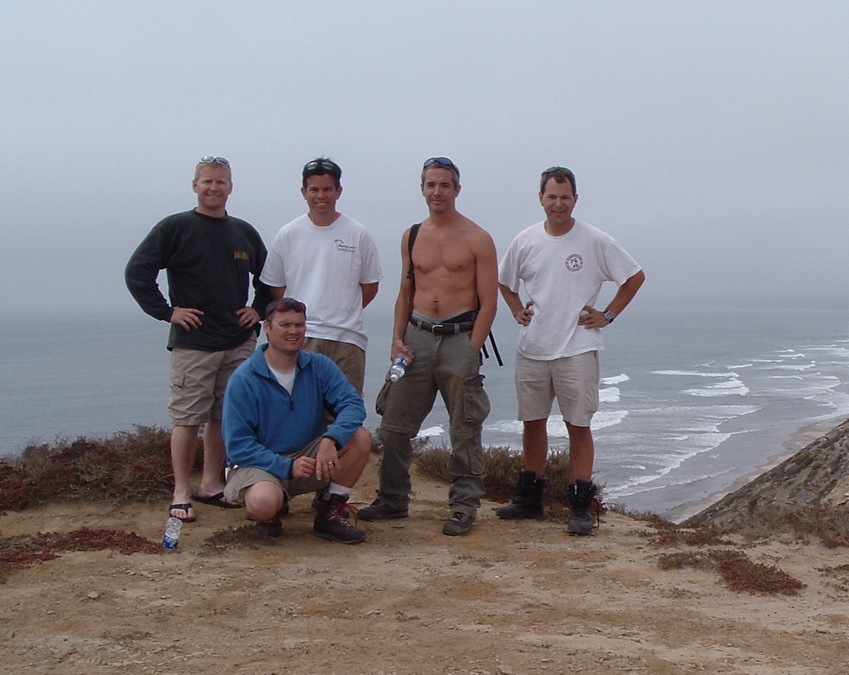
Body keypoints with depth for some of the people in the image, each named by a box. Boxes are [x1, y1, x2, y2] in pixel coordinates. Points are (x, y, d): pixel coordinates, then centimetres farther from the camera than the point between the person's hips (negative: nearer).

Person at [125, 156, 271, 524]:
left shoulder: (244, 232, 12)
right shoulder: (175, 228, -2)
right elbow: (136, 273, -6)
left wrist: (258, 309, 11)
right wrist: (167, 311, -10)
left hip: (239, 344, 5)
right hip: (193, 344, -4)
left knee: (224, 417, 8)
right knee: (188, 418, -3)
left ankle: (212, 484, 19)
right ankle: (182, 493, 4)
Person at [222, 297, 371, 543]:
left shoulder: (319, 366, -1)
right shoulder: (244, 379, -13)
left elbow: (352, 404, -14)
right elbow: (238, 444, -16)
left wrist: (331, 439, -33)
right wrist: (287, 466, -26)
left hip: (309, 459, 4)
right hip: (259, 464, -4)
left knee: (360, 438, -18)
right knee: (263, 503, -38)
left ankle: (330, 514, -3)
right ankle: (274, 509, 2)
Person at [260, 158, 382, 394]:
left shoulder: (358, 235, 4)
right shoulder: (287, 235, 6)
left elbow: (370, 285, 11)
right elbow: (276, 286, 11)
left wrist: (343, 313, 6)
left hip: (347, 339, 0)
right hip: (300, 337, 0)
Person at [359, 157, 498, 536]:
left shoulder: (477, 240, -2)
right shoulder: (411, 237, 11)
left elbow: (488, 302, -5)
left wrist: (471, 351, -12)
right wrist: (397, 339, 4)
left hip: (459, 338, -4)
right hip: (417, 336, 4)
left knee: (464, 431, 2)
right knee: (395, 426, 6)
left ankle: (463, 507, 12)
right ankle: (392, 500, 19)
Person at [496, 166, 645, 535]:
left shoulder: (595, 241, -4)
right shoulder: (525, 241, 5)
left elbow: (635, 277, 5)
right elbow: (504, 281, 22)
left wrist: (607, 315, 0)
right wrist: (517, 310, 8)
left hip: (577, 350, -3)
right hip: (531, 349, 4)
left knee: (578, 426, -2)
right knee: (532, 422, 11)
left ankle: (581, 507, 4)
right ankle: (530, 498, 24)